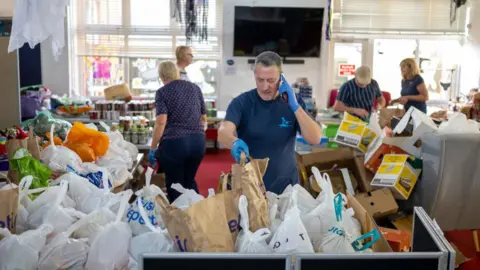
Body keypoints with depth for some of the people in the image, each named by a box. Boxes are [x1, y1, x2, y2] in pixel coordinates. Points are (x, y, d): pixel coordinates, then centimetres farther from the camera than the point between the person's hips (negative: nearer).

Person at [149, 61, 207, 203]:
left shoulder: (162, 92, -2)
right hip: (198, 141, 5)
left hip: (174, 143, -5)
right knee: (189, 180, 24)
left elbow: (161, 122, -14)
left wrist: (152, 148, -8)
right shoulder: (195, 87, 12)